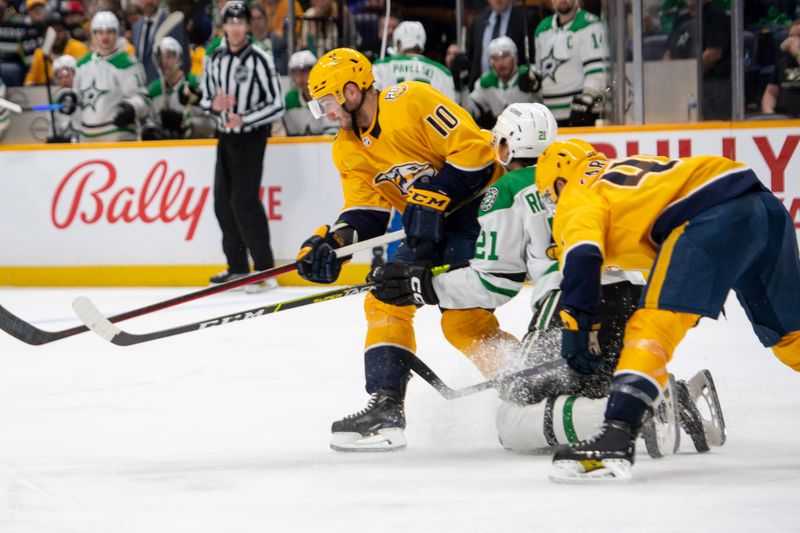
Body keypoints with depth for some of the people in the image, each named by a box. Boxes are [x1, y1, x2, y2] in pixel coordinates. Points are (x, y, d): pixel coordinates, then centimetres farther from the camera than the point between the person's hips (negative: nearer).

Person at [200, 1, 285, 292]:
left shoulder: (259, 59, -12)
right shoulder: (214, 59, 7)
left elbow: (277, 105, -13)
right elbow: (205, 100, 14)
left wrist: (244, 119, -24)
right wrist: (214, 104, -9)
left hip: (251, 137, -7)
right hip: (225, 136, 7)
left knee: (244, 200, -14)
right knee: (223, 200, 7)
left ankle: (265, 271, -11)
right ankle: (238, 268, 18)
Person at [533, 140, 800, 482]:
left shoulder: (576, 199, 10)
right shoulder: (630, 168, 34)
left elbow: (582, 253, -9)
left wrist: (577, 325, -11)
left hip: (713, 217, -8)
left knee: (653, 325, -13)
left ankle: (616, 439, -28)